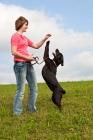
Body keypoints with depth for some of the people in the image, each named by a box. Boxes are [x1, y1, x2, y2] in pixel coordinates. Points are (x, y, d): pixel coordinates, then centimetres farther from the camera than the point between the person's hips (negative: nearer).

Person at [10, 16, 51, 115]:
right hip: (20, 65, -9)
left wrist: (45, 39, 15)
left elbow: (36, 46, 27)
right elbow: (14, 52, -15)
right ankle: (17, 113, 2)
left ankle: (32, 109, 22)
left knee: (34, 88, 11)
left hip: (28, 64, 9)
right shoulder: (15, 36, -6)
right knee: (21, 90, -6)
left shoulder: (25, 38, 20)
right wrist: (27, 57, -13)